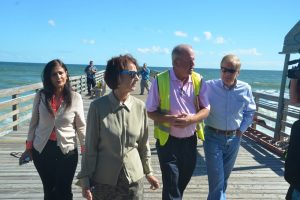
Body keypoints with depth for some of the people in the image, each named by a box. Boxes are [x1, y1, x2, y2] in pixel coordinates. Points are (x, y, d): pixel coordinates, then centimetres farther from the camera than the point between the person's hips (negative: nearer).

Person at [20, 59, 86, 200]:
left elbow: (81, 126, -4)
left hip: (67, 151, -2)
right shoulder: (40, 96, -4)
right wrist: (28, 147, 7)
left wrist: (86, 151, -4)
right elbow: (34, 123, 5)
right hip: (41, 150, 2)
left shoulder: (75, 97, -9)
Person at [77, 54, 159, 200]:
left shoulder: (140, 106, -6)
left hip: (134, 179, 2)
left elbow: (143, 143, 4)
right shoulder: (98, 106, -13)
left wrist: (148, 172, 12)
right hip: (103, 181, -2)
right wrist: (85, 179, -4)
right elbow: (90, 146, -7)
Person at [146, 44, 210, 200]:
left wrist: (190, 119, -20)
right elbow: (150, 111, -7)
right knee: (171, 184, 2)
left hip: (190, 140, 4)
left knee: (184, 179, 22)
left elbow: (206, 109, 0)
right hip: (167, 140, -4)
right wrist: (169, 119, -24)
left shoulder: (198, 80, -4)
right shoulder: (160, 80, -14)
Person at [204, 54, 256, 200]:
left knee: (225, 176, 20)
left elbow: (250, 111, 9)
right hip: (213, 136, -3)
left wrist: (242, 129, 4)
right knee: (216, 178, -2)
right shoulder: (209, 86, -15)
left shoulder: (245, 89, -6)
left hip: (234, 138, 4)